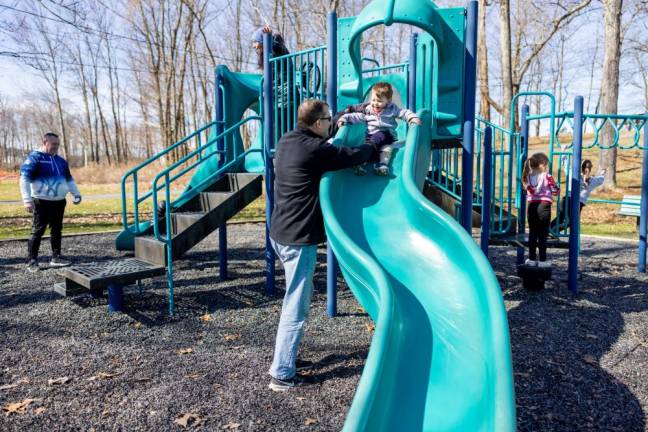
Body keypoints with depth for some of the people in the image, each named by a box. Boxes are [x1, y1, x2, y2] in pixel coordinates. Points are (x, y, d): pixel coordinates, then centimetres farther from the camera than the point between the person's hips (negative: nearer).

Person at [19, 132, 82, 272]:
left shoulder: (61, 160, 15)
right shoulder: (34, 158, -7)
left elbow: (69, 179, 25)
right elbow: (24, 178, -13)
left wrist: (76, 193, 13)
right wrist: (27, 200, -21)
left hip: (59, 202, 7)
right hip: (42, 202, -6)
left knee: (57, 230, 10)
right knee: (38, 231, -2)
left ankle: (56, 258, 17)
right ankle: (32, 261, 6)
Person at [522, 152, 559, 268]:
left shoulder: (528, 177, 3)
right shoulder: (547, 176, -9)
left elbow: (530, 190, 8)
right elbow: (555, 191, -4)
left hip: (532, 205, 4)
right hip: (543, 206, -4)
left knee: (532, 233, 10)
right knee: (543, 234, 2)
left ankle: (532, 259, 13)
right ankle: (542, 260, 5)